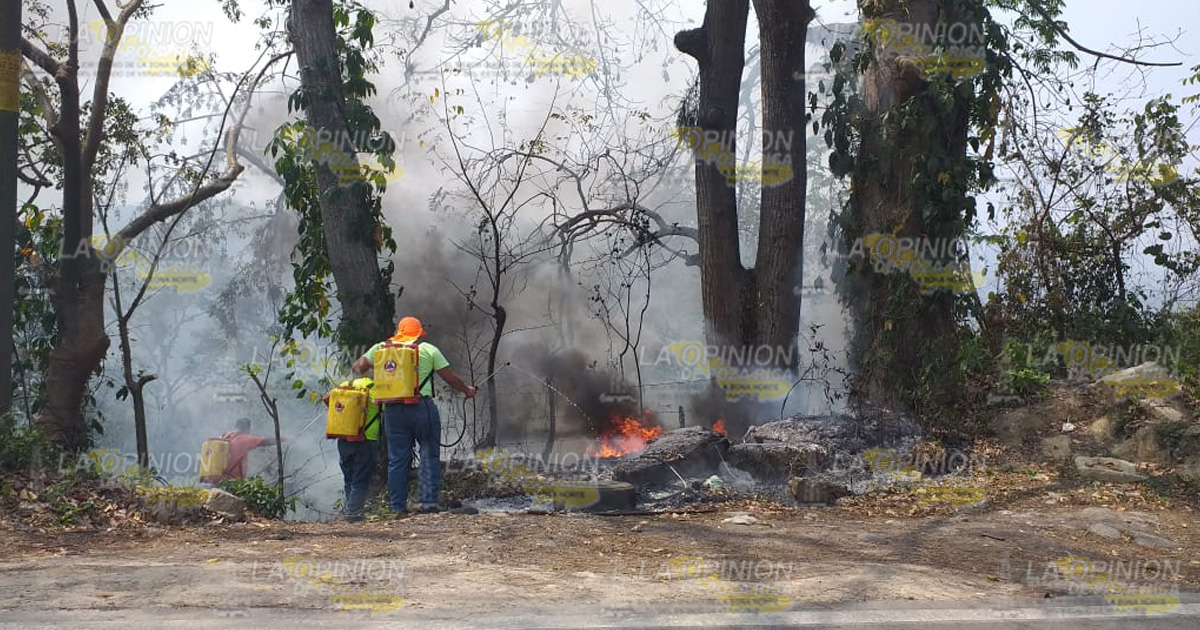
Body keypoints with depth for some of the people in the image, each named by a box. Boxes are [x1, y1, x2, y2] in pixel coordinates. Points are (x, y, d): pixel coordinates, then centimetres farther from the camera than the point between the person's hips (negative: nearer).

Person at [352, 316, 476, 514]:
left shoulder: (381, 348, 10)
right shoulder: (428, 349, 6)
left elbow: (358, 366, 11)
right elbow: (450, 377, 7)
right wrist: (467, 390, 23)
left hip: (393, 409, 3)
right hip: (422, 407, -2)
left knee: (397, 459, 7)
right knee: (430, 455, 5)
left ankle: (398, 507, 7)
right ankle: (429, 501, -1)